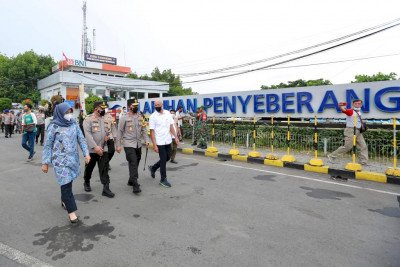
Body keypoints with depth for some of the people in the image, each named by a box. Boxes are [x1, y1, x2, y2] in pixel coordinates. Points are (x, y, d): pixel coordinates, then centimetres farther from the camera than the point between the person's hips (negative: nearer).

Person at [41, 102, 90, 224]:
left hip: (73, 158, 4)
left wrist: (86, 153, -3)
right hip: (61, 159, -4)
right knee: (66, 184, -7)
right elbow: (47, 145, -3)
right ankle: (71, 211, 0)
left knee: (67, 182, 15)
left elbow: (81, 139, 7)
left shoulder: (74, 124, 4)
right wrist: (45, 162, -3)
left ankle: (64, 201, 38)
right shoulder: (54, 126, -7)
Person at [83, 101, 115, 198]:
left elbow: (109, 131, 21)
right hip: (91, 149, -4)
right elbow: (88, 134, -18)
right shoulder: (88, 119, -8)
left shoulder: (105, 120, 10)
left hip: (104, 148, 4)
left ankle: (106, 188, 1)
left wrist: (108, 136, -4)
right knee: (89, 168, 15)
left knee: (104, 169, -1)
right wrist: (95, 147, -26)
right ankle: (86, 183, 39)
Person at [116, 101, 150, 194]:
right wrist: (118, 145, -6)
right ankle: (135, 186, -9)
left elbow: (144, 129, 10)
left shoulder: (140, 117, 8)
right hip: (129, 145, -5)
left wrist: (146, 140, -3)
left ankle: (131, 180, 30)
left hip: (138, 144, 5)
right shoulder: (124, 118, -5)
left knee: (136, 163, 13)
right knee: (133, 163, -12)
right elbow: (120, 132, -4)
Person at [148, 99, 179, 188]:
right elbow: (152, 132, -11)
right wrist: (154, 145, -16)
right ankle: (163, 179, 16)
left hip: (168, 141, 6)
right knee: (163, 160, 1)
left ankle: (153, 168, 36)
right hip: (159, 142, -5)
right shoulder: (153, 117, -10)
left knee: (167, 157, 15)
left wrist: (176, 137, 1)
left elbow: (171, 126, 9)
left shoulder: (167, 113, 4)